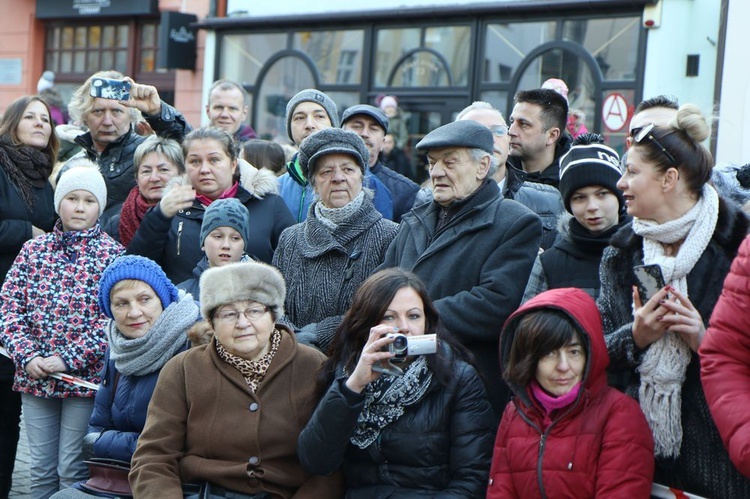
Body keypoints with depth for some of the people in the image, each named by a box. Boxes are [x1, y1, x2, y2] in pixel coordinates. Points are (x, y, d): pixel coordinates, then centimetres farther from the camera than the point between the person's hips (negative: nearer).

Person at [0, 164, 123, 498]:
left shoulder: (111, 253, -3)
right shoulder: (33, 249, 8)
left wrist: (69, 358, -16)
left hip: (84, 379, -3)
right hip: (34, 377, 3)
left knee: (72, 470, 1)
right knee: (41, 467, 11)